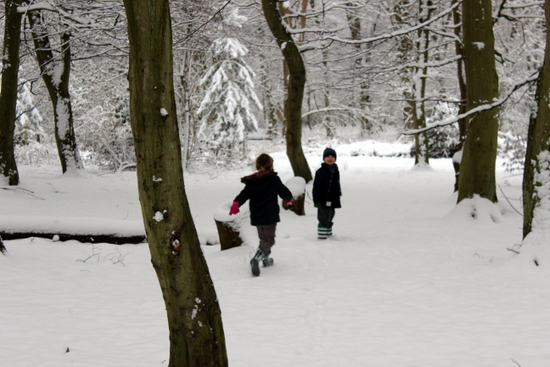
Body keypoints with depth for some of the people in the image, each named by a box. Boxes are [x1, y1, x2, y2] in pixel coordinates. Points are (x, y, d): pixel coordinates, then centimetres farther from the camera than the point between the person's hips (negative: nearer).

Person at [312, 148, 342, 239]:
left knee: (329, 218, 17)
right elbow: (316, 187, -12)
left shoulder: (336, 171, 12)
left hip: (333, 200, 7)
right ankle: (322, 237, -3)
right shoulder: (320, 172, -11)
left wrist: (338, 196, 21)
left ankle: (329, 235, 27)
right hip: (323, 200, -7)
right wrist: (316, 201, -17)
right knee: (324, 219, -7)